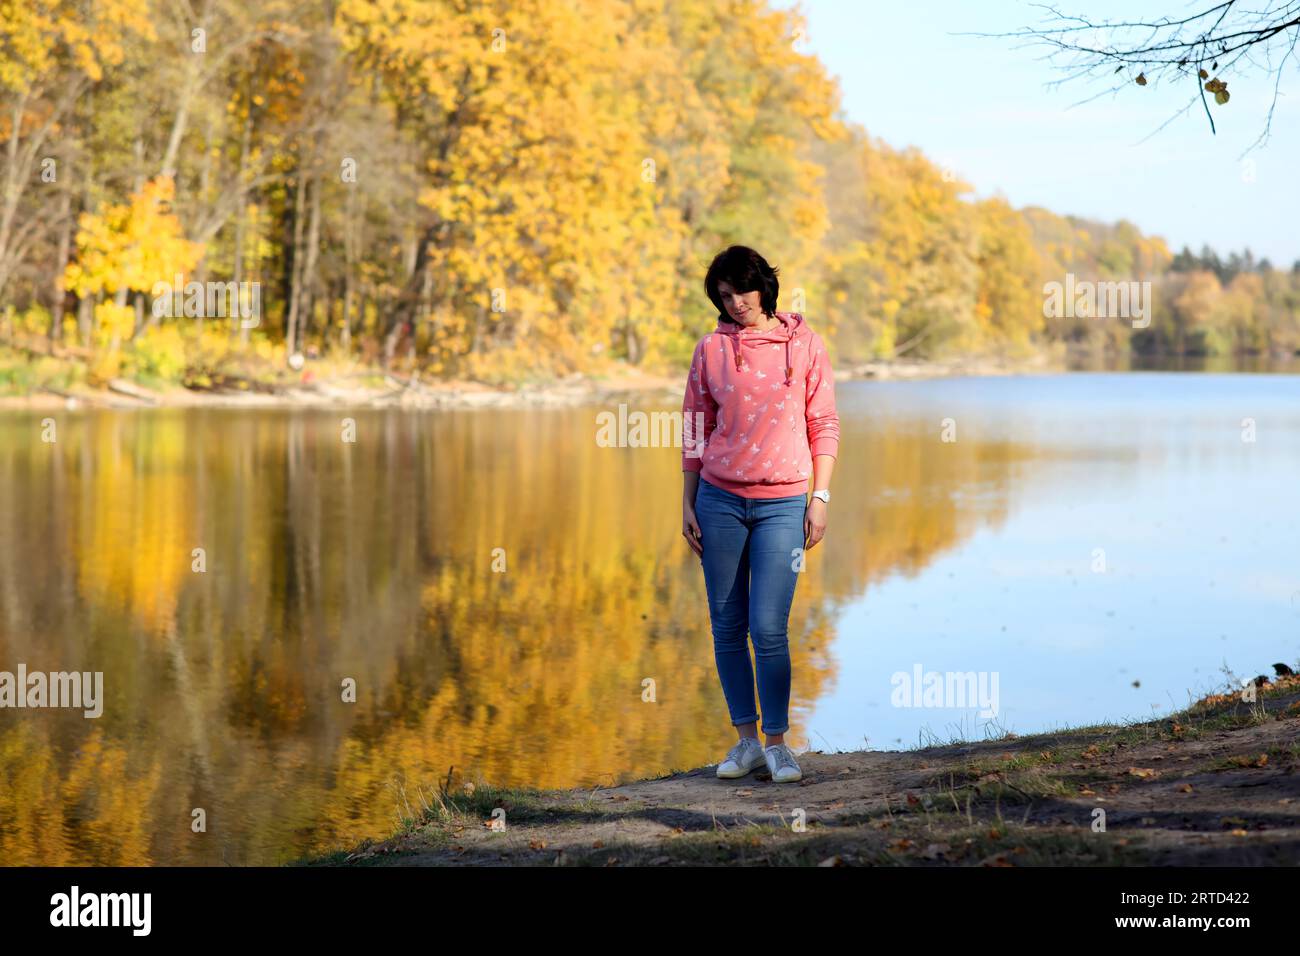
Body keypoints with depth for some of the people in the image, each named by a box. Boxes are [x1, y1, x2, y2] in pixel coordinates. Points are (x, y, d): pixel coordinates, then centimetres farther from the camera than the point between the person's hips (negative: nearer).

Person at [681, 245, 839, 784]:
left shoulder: (803, 343, 1)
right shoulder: (711, 349, 4)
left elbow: (824, 425, 3)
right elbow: (695, 432, 9)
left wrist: (820, 498, -3)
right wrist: (687, 506, 7)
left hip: (782, 505, -2)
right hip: (720, 500, 2)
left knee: (769, 628, -8)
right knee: (727, 626, 4)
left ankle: (777, 743, 3)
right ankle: (746, 739, 14)